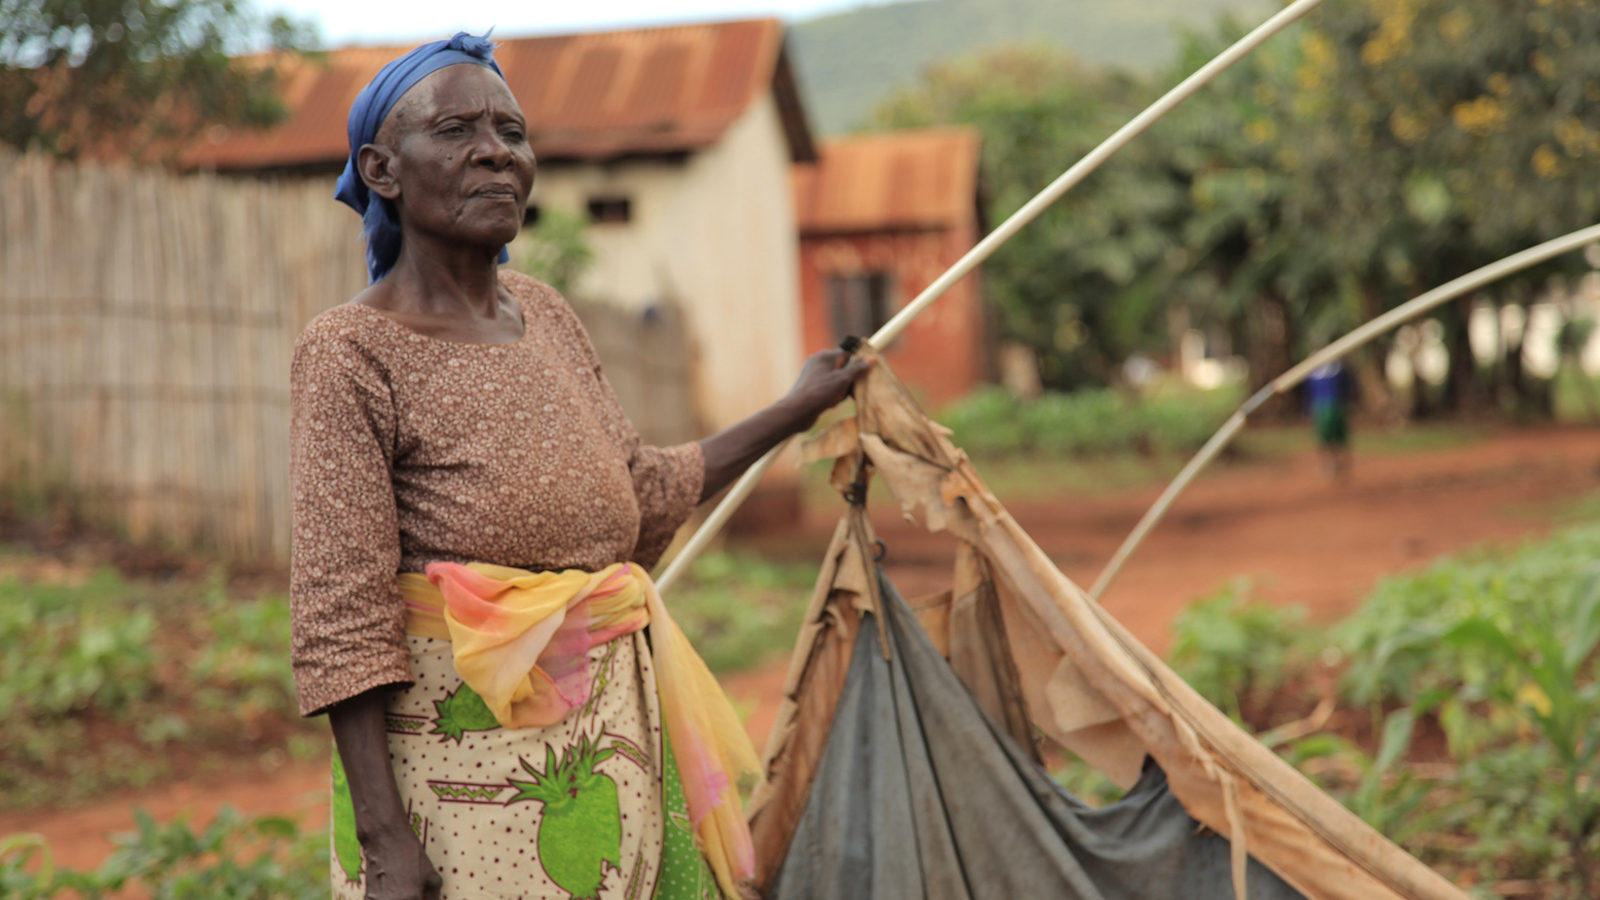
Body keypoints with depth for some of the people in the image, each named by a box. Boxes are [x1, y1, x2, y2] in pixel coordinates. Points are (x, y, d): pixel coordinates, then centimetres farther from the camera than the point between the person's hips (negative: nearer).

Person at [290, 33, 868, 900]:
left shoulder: (544, 314, 9)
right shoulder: (351, 352, -11)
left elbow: (641, 493, 20)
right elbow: (341, 618, -16)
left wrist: (795, 408, 28)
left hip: (608, 739, 6)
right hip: (462, 756, -6)